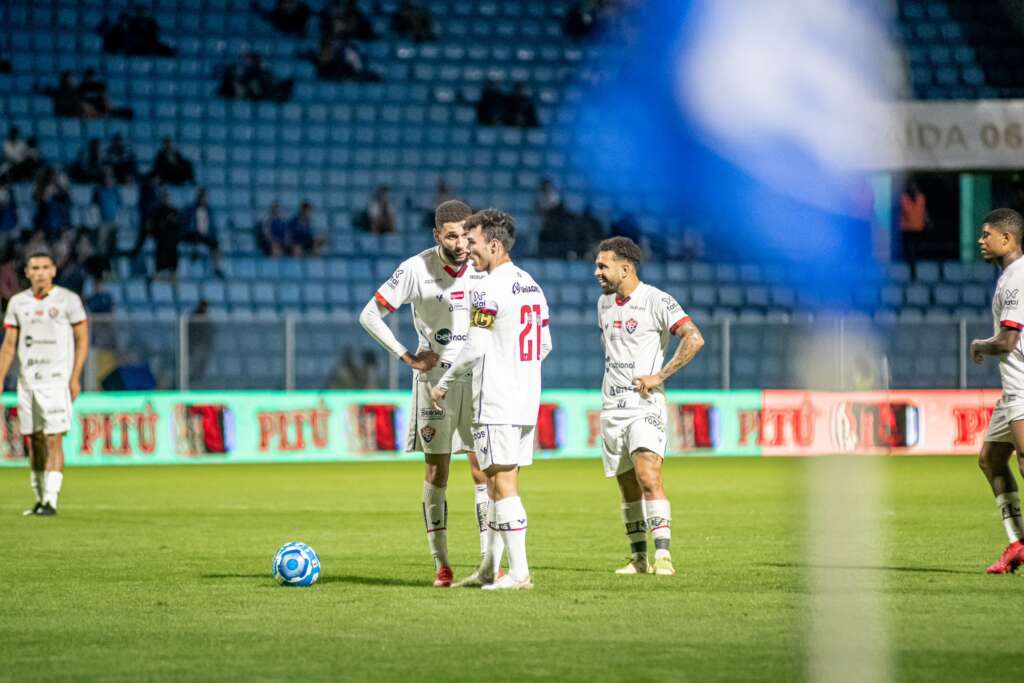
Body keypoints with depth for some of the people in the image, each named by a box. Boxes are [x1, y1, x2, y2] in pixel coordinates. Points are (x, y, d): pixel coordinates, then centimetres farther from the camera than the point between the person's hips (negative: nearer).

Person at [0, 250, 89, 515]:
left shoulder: (68, 300, -2)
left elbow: (82, 340, 0)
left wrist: (75, 378, -8)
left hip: (56, 381, -4)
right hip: (27, 381, 4)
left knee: (54, 441, -11)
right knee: (35, 442, 8)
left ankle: (51, 501, -13)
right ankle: (40, 500, 15)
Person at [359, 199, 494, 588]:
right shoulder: (416, 270, -12)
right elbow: (370, 315, -6)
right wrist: (408, 358, -8)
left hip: (479, 380, 1)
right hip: (435, 380, -1)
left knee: (483, 471, -3)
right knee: (436, 471, 2)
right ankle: (441, 565, 7)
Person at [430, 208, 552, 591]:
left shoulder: (489, 289, -13)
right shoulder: (532, 286, 14)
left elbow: (475, 348, -15)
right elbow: (545, 346, 18)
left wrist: (444, 383, -4)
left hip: (496, 403, -9)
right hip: (527, 401, 9)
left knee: (503, 485, -6)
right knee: (497, 484, 13)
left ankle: (519, 573, -7)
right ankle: (488, 570, 17)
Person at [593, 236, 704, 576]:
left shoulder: (656, 301, -9)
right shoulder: (604, 303, 13)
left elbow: (694, 338, -17)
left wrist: (659, 376, -16)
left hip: (645, 405, -7)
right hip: (612, 407, 7)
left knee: (648, 476, -19)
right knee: (628, 487, 7)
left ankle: (663, 555, -21)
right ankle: (638, 558, 13)